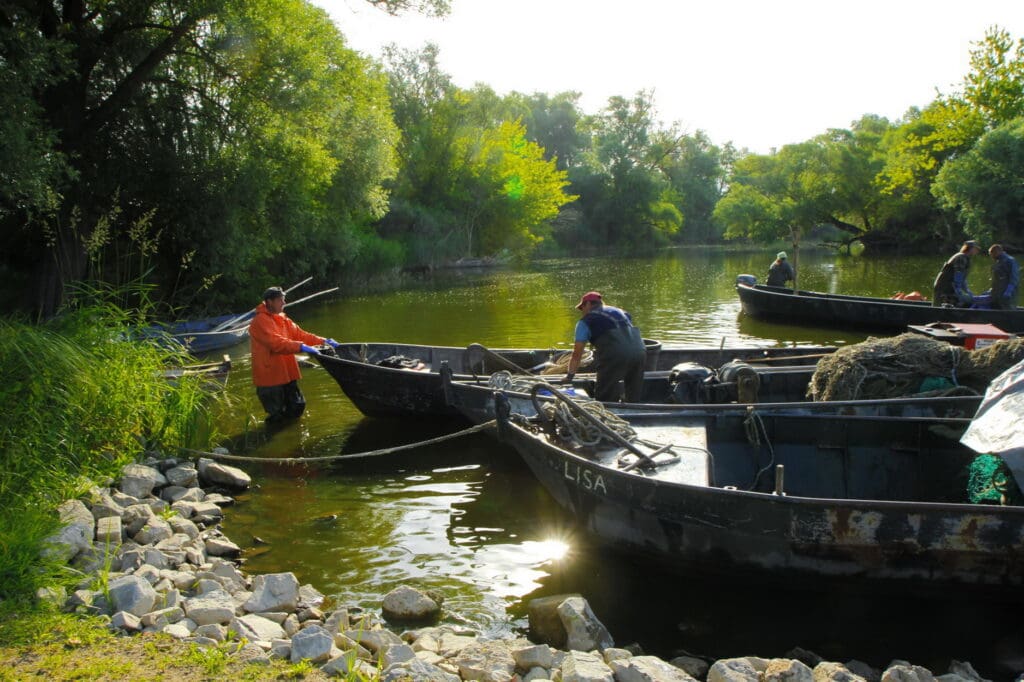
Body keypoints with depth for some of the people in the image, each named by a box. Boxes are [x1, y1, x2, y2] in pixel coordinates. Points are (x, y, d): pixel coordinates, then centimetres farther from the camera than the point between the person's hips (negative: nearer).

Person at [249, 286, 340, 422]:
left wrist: (323, 341, -2)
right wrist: (301, 347, -34)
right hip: (270, 378, -8)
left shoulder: (282, 319, 12)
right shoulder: (260, 321, -15)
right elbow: (276, 343, -27)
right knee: (277, 416, 1)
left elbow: (300, 334, 9)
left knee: (297, 407, 15)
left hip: (287, 374, 8)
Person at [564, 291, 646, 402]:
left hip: (615, 355, -6)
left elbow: (576, 354, 14)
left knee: (604, 401, 5)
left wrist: (569, 377, 27)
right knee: (634, 400, 18)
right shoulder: (620, 312, 31)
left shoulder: (586, 321, 14)